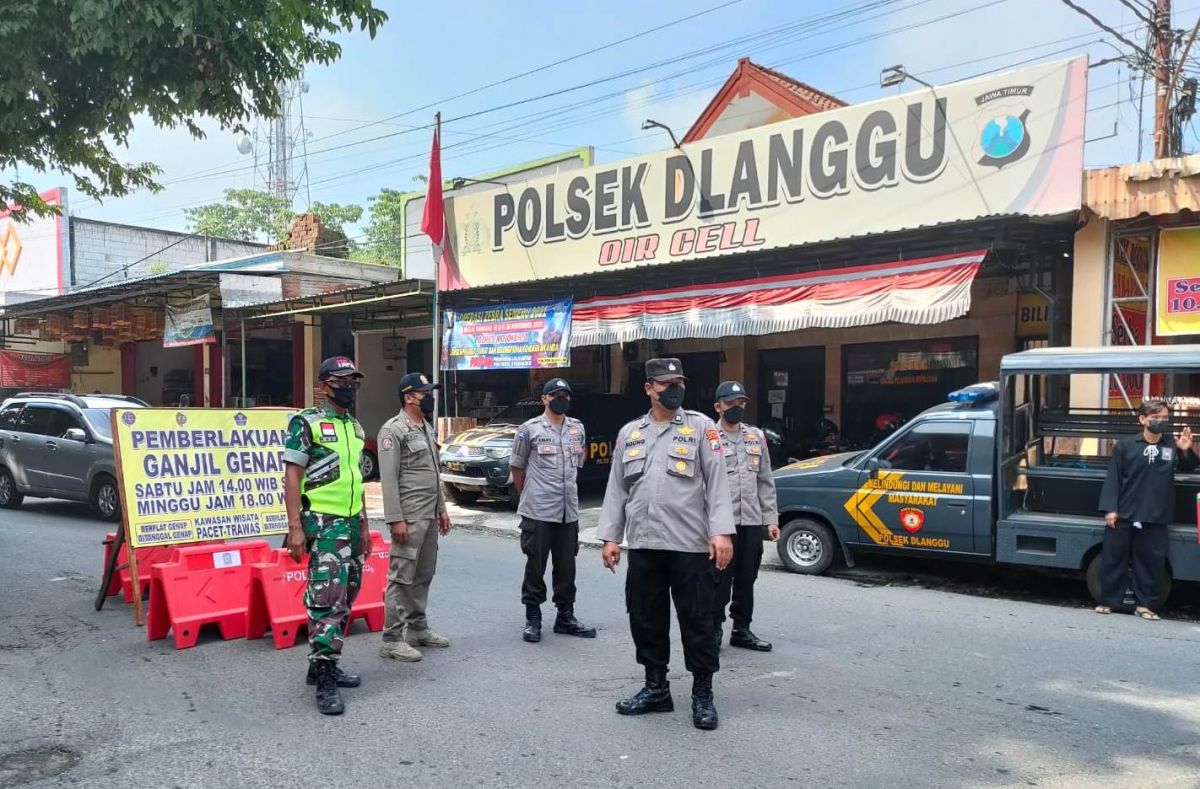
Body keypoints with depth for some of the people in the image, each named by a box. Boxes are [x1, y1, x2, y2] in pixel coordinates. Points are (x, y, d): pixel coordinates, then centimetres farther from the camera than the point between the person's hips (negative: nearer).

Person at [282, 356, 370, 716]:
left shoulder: (355, 427, 15)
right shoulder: (306, 423, -7)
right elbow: (292, 476, -11)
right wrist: (295, 527, -18)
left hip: (352, 522, 8)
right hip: (322, 522, -8)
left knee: (345, 597, 11)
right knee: (327, 598, -12)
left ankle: (323, 664, 23)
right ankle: (324, 681, -8)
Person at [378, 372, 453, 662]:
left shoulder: (427, 428, 16)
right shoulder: (393, 430, -11)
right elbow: (388, 479, -16)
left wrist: (441, 508, 18)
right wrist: (395, 519, -20)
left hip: (430, 516, 9)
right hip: (409, 517, -8)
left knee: (423, 576, 14)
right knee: (402, 578, -5)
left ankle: (417, 629, 24)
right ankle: (392, 639, 1)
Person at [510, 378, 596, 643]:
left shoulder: (578, 428, 9)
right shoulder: (530, 429, -5)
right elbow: (516, 466, 4)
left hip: (569, 511, 5)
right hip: (538, 512, -4)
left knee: (567, 568, 11)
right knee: (535, 567, 3)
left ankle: (565, 617, 22)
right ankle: (532, 619, 14)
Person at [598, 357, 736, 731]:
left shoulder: (701, 427, 2)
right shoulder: (629, 433, 13)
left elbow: (717, 482, -5)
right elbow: (616, 488, 14)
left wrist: (721, 532, -15)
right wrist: (610, 537, 8)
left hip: (690, 545, -4)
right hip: (643, 545, 4)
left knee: (697, 621, 2)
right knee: (646, 619, 11)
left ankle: (703, 694, 15)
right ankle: (656, 687, 26)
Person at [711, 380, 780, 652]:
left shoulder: (756, 437, 14)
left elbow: (766, 482, 16)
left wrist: (771, 518, 11)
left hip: (752, 521, 5)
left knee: (747, 580, 13)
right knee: (719, 580, 0)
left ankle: (742, 630, 24)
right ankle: (713, 630, 12)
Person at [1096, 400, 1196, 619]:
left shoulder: (1172, 445, 3)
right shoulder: (1125, 445, -2)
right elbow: (1113, 478, -2)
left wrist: (1186, 451, -15)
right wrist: (1110, 508, -8)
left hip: (1155, 519, 2)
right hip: (1124, 516, -1)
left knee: (1152, 561, 7)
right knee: (1113, 558, 5)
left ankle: (1144, 604, 20)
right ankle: (1107, 601, 17)